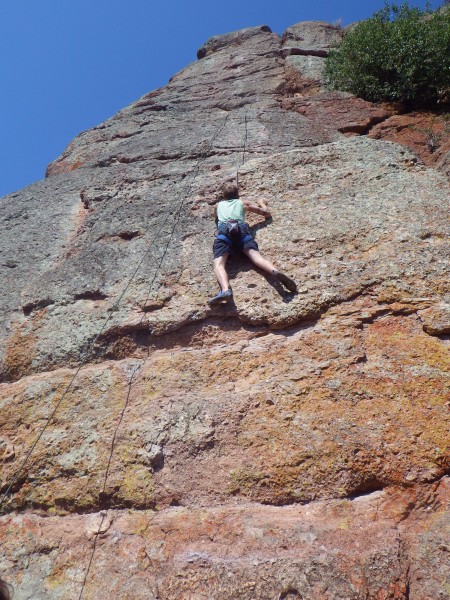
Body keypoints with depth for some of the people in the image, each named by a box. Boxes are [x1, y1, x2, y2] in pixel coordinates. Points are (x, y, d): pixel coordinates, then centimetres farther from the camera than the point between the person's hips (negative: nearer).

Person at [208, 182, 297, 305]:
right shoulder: (243, 203, 35)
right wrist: (261, 203, 60)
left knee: (219, 264, -20)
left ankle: (225, 290, -52)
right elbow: (267, 214, 39)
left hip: (223, 229, -1)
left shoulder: (218, 205, 38)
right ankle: (275, 272, -52)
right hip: (241, 227, 1)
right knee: (256, 257, -20)